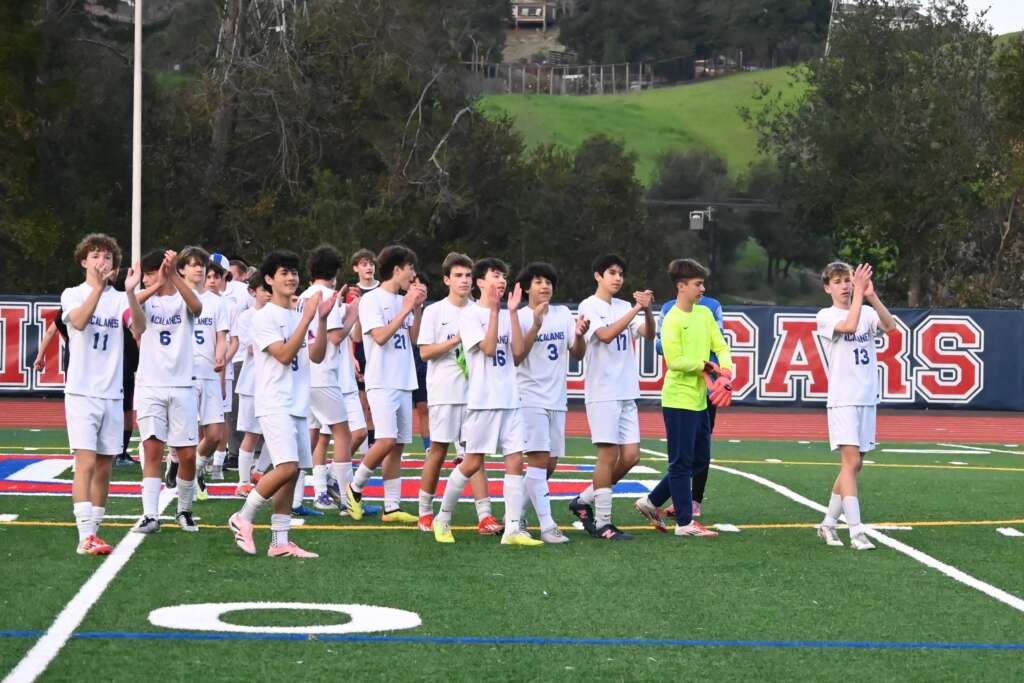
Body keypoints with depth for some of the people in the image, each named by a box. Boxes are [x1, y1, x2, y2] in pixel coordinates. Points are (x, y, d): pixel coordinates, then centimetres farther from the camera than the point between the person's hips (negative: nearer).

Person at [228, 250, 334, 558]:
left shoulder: (299, 315, 15)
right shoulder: (264, 316, -6)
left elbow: (316, 356, 7)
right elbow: (284, 355, -17)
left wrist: (322, 318, -4)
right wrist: (307, 318, -19)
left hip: (298, 405, 8)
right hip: (274, 403, -8)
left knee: (292, 472, 4)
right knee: (287, 467, -19)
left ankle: (280, 542, 7)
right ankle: (243, 518, -3)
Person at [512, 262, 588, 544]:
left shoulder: (563, 314, 9)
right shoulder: (520, 317, -6)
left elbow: (578, 354, 8)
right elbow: (515, 358, -15)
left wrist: (579, 335, -14)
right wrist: (536, 325, -25)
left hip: (556, 399, 6)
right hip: (530, 397, -6)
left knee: (551, 463, 8)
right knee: (539, 458, -15)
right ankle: (547, 525, -18)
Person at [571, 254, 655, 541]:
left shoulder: (624, 307, 15)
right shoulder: (589, 307, -4)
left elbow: (648, 335, 3)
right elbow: (606, 335, -20)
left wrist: (647, 310, -14)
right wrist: (636, 310, -24)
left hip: (626, 393, 7)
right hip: (602, 392, -7)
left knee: (631, 455, 2)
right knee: (609, 454, -8)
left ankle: (584, 500, 18)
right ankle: (603, 523, -1)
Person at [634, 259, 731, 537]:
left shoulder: (704, 313, 11)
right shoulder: (672, 320, -13)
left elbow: (720, 345, 7)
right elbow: (675, 360, -18)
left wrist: (726, 367, -12)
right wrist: (705, 365, -18)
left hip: (699, 399, 8)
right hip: (679, 400, -8)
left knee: (700, 461, 13)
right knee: (682, 462, -2)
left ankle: (651, 502, 23)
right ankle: (685, 522, 3)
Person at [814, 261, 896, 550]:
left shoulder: (867, 312, 10)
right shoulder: (826, 316, -2)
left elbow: (890, 326, -11)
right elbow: (849, 325, -23)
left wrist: (871, 296, -21)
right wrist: (859, 293, -19)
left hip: (867, 399, 5)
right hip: (842, 400, -5)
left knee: (853, 464, 8)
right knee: (851, 460, -14)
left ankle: (828, 523, 20)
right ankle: (856, 532, -17)